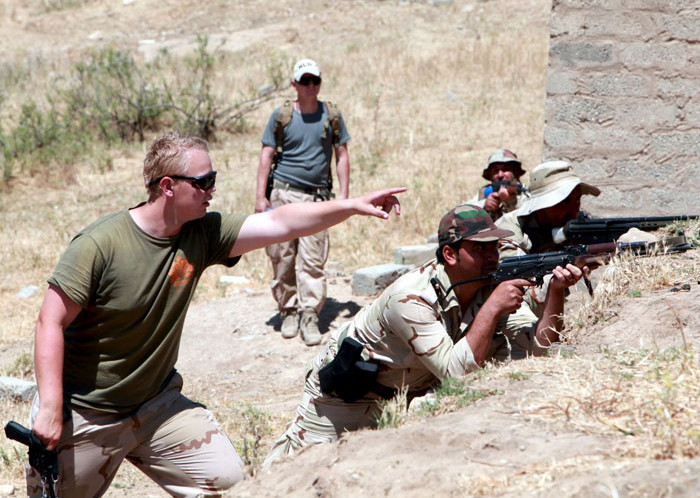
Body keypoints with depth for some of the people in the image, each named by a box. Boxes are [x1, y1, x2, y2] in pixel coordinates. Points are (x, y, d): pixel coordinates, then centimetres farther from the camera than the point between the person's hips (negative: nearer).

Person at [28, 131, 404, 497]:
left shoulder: (202, 235, -6)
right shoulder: (100, 244, -22)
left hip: (155, 403, 5)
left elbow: (279, 224, -6)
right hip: (83, 413, -5)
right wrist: (50, 408, -24)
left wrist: (352, 205, -14)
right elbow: (51, 323, -20)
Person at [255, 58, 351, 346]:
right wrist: (260, 196, 0)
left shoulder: (332, 115, 8)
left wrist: (344, 194, 3)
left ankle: (310, 316, -2)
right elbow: (267, 154, 6)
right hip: (284, 193, 0)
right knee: (282, 257, 0)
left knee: (313, 260, -6)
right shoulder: (281, 115, 5)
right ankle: (289, 311, 13)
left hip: (317, 196, 0)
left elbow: (342, 155, 12)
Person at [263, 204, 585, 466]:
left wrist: (556, 292, -38)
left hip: (413, 389, 6)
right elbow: (456, 372, -41)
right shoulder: (411, 297, -37)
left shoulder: (493, 285, -18)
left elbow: (538, 343, -22)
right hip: (345, 391, -6)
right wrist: (492, 308, -43)